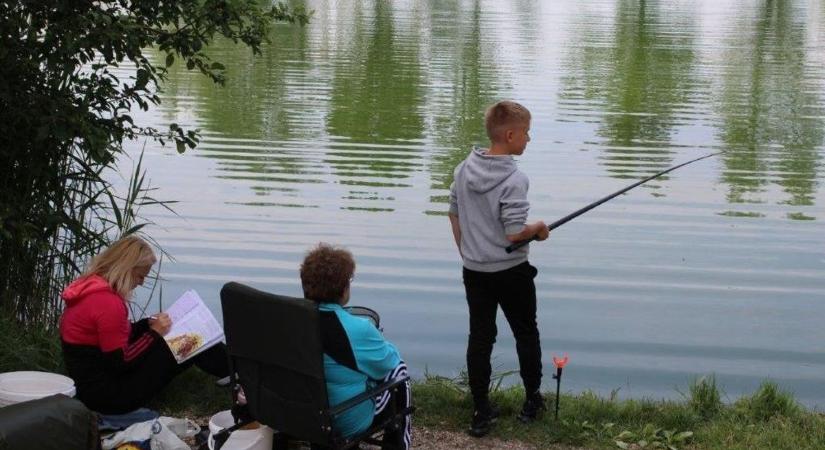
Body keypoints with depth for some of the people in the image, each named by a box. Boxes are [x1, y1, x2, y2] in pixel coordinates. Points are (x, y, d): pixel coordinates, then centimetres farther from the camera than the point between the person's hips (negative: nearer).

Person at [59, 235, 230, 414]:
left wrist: (147, 324, 6)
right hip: (108, 396, -9)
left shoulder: (88, 286, 6)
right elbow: (119, 362, -21)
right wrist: (154, 333, -12)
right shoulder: (108, 302, -24)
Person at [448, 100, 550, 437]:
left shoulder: (464, 169, 0)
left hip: (474, 271, 5)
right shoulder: (514, 180, -21)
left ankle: (481, 412, 11)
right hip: (511, 272, -5)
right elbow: (514, 233, -23)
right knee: (526, 334, 14)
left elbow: (454, 214, 9)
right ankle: (532, 400, 27)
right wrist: (539, 228, -4)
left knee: (480, 337, 9)